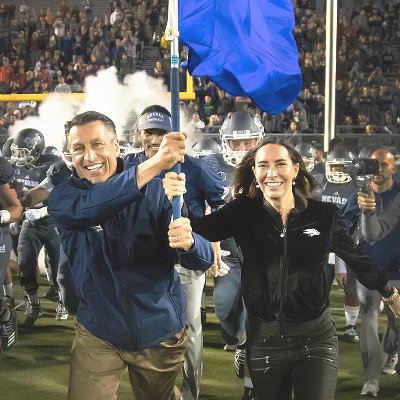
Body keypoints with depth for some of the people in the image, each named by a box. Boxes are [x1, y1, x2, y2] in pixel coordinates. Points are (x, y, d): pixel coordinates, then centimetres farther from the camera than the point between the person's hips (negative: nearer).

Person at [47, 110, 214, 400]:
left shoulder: (154, 191, -11)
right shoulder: (63, 197, -11)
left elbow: (204, 260, -17)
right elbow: (88, 208, -36)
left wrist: (187, 241, -42)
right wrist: (153, 165, -48)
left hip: (160, 332, 1)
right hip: (98, 334, 0)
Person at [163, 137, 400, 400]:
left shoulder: (325, 215, -4)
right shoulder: (244, 212, -4)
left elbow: (357, 258, 10)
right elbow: (200, 229, -19)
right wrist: (177, 200, -39)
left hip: (316, 338, -1)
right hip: (264, 338, 1)